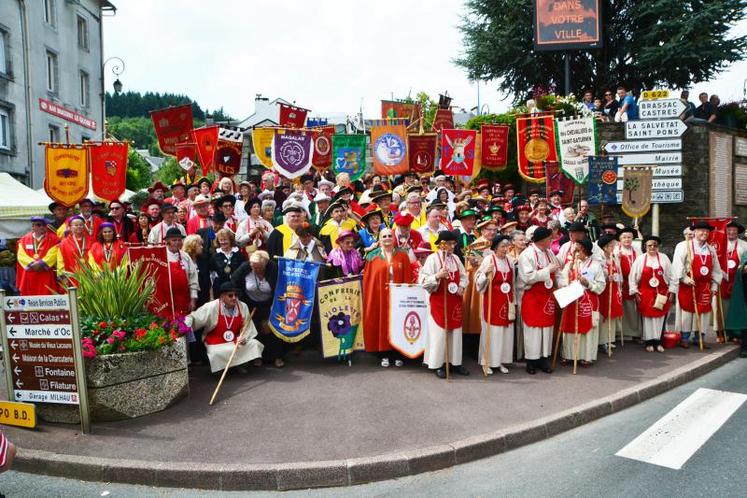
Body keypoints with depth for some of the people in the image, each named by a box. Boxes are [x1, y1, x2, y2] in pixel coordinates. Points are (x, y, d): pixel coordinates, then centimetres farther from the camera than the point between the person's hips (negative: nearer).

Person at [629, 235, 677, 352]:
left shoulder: (664, 258, 1)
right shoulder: (640, 259, -2)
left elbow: (672, 276, 4)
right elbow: (632, 277, 1)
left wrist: (672, 291, 1)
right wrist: (634, 292, -3)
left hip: (661, 294, 1)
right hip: (645, 294, -1)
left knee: (659, 317, 5)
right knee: (647, 317, 4)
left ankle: (658, 341, 15)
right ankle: (649, 342, 14)